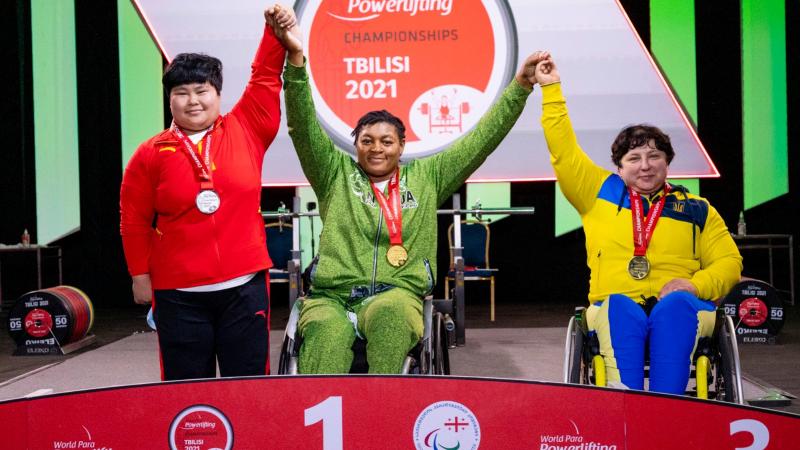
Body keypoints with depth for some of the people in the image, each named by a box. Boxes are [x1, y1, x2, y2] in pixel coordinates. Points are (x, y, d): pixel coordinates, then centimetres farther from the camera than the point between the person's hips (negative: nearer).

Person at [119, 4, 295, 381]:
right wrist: (140, 275, 5)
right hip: (179, 295, 0)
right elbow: (135, 222, 5)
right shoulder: (151, 154, 0)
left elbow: (265, 79, 4)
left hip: (246, 286, 1)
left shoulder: (246, 131, 3)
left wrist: (276, 31, -7)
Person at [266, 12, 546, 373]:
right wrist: (295, 59, -11)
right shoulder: (336, 173, 13)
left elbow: (480, 140, 14)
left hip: (397, 296, 0)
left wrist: (520, 86, 8)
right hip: (331, 296, 0)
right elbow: (304, 127, 2)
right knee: (326, 332, -35)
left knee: (389, 313, -37)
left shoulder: (427, 177, 16)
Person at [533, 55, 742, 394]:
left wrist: (694, 285, -7)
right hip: (614, 311, 0)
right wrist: (552, 89, 14)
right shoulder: (601, 193, 20)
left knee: (674, 305, -35)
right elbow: (564, 153, 16)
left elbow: (728, 262, 15)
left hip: (680, 311, 0)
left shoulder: (698, 209, 20)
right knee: (619, 306, -35)